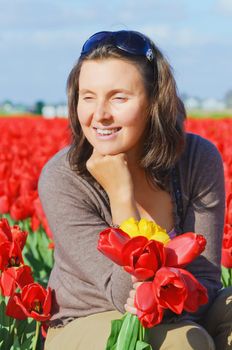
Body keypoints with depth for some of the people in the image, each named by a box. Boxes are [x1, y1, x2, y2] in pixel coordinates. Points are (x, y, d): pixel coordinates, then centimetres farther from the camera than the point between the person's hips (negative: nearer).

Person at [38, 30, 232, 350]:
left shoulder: (201, 160, -12)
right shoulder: (61, 180, -19)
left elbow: (205, 277, -7)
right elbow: (125, 296, -21)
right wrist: (121, 193, -28)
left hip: (178, 319, 4)